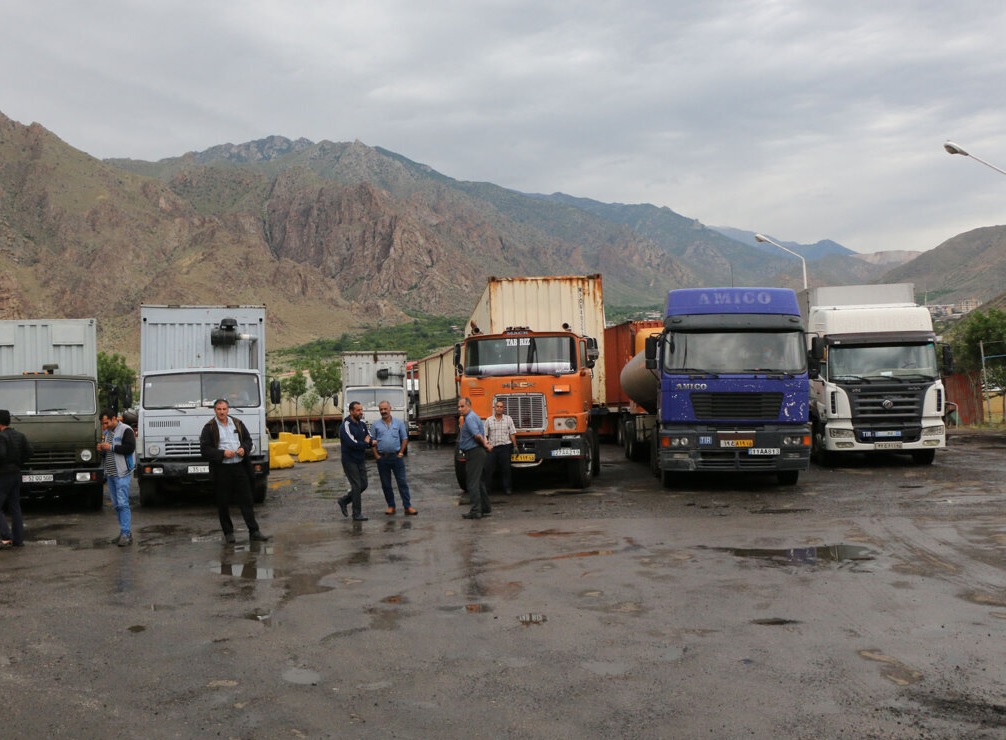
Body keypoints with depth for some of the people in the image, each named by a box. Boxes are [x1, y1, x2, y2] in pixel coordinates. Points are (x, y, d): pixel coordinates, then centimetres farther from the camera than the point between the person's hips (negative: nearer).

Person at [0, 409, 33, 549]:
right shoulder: (20, 436, 9)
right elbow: (29, 452, 5)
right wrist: (18, 463, 10)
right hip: (16, 474, 8)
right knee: (15, 507, 11)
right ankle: (18, 539, 11)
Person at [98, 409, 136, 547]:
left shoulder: (126, 430, -9)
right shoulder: (107, 432, 18)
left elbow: (130, 448, -20)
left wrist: (111, 447, -18)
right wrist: (101, 448, 6)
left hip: (122, 473, -9)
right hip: (110, 473, 9)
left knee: (123, 503, -11)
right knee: (116, 504, 10)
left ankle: (126, 534, -11)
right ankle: (126, 531, 17)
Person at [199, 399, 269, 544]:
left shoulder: (238, 424, 12)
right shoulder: (209, 428, -1)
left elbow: (248, 440, 19)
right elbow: (204, 449, -6)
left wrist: (244, 449, -3)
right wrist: (222, 453, -17)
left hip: (240, 466, 3)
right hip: (221, 469, -3)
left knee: (246, 500, 3)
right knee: (223, 503, 5)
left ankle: (254, 532, 6)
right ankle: (228, 533, 16)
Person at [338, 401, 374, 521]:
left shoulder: (362, 424, 7)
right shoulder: (346, 426, -17)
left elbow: (368, 438, 14)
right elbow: (352, 443, -27)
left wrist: (370, 442, -12)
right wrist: (366, 443, -11)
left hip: (361, 460, 7)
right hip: (350, 461, -7)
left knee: (363, 485, 8)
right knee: (357, 486, -6)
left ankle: (344, 500, 27)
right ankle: (357, 514, 3)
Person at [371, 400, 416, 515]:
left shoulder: (399, 423, 4)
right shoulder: (376, 425, 4)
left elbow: (405, 439, 6)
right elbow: (373, 441, 5)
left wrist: (401, 452, -2)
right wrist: (376, 455, -3)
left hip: (396, 457, -1)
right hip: (382, 458, 1)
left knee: (402, 482, -3)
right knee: (386, 484, 7)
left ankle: (407, 507, -2)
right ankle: (391, 506, 16)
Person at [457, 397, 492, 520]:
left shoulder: (469, 418, -17)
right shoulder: (472, 417, 18)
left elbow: (477, 435, -27)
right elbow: (480, 435, 26)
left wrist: (484, 444, -12)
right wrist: (485, 444, 12)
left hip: (474, 453, -11)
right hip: (477, 453, 11)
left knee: (472, 483, -7)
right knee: (479, 482, 16)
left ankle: (475, 511, -7)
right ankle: (486, 508, 23)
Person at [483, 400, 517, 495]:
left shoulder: (508, 419, 5)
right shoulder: (489, 420, 6)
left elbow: (512, 434, 5)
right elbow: (485, 435, 6)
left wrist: (515, 446, 0)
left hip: (505, 447, 0)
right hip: (492, 448, 1)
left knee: (506, 468, 5)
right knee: (488, 469, 0)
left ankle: (507, 488, 13)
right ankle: (486, 487, 8)